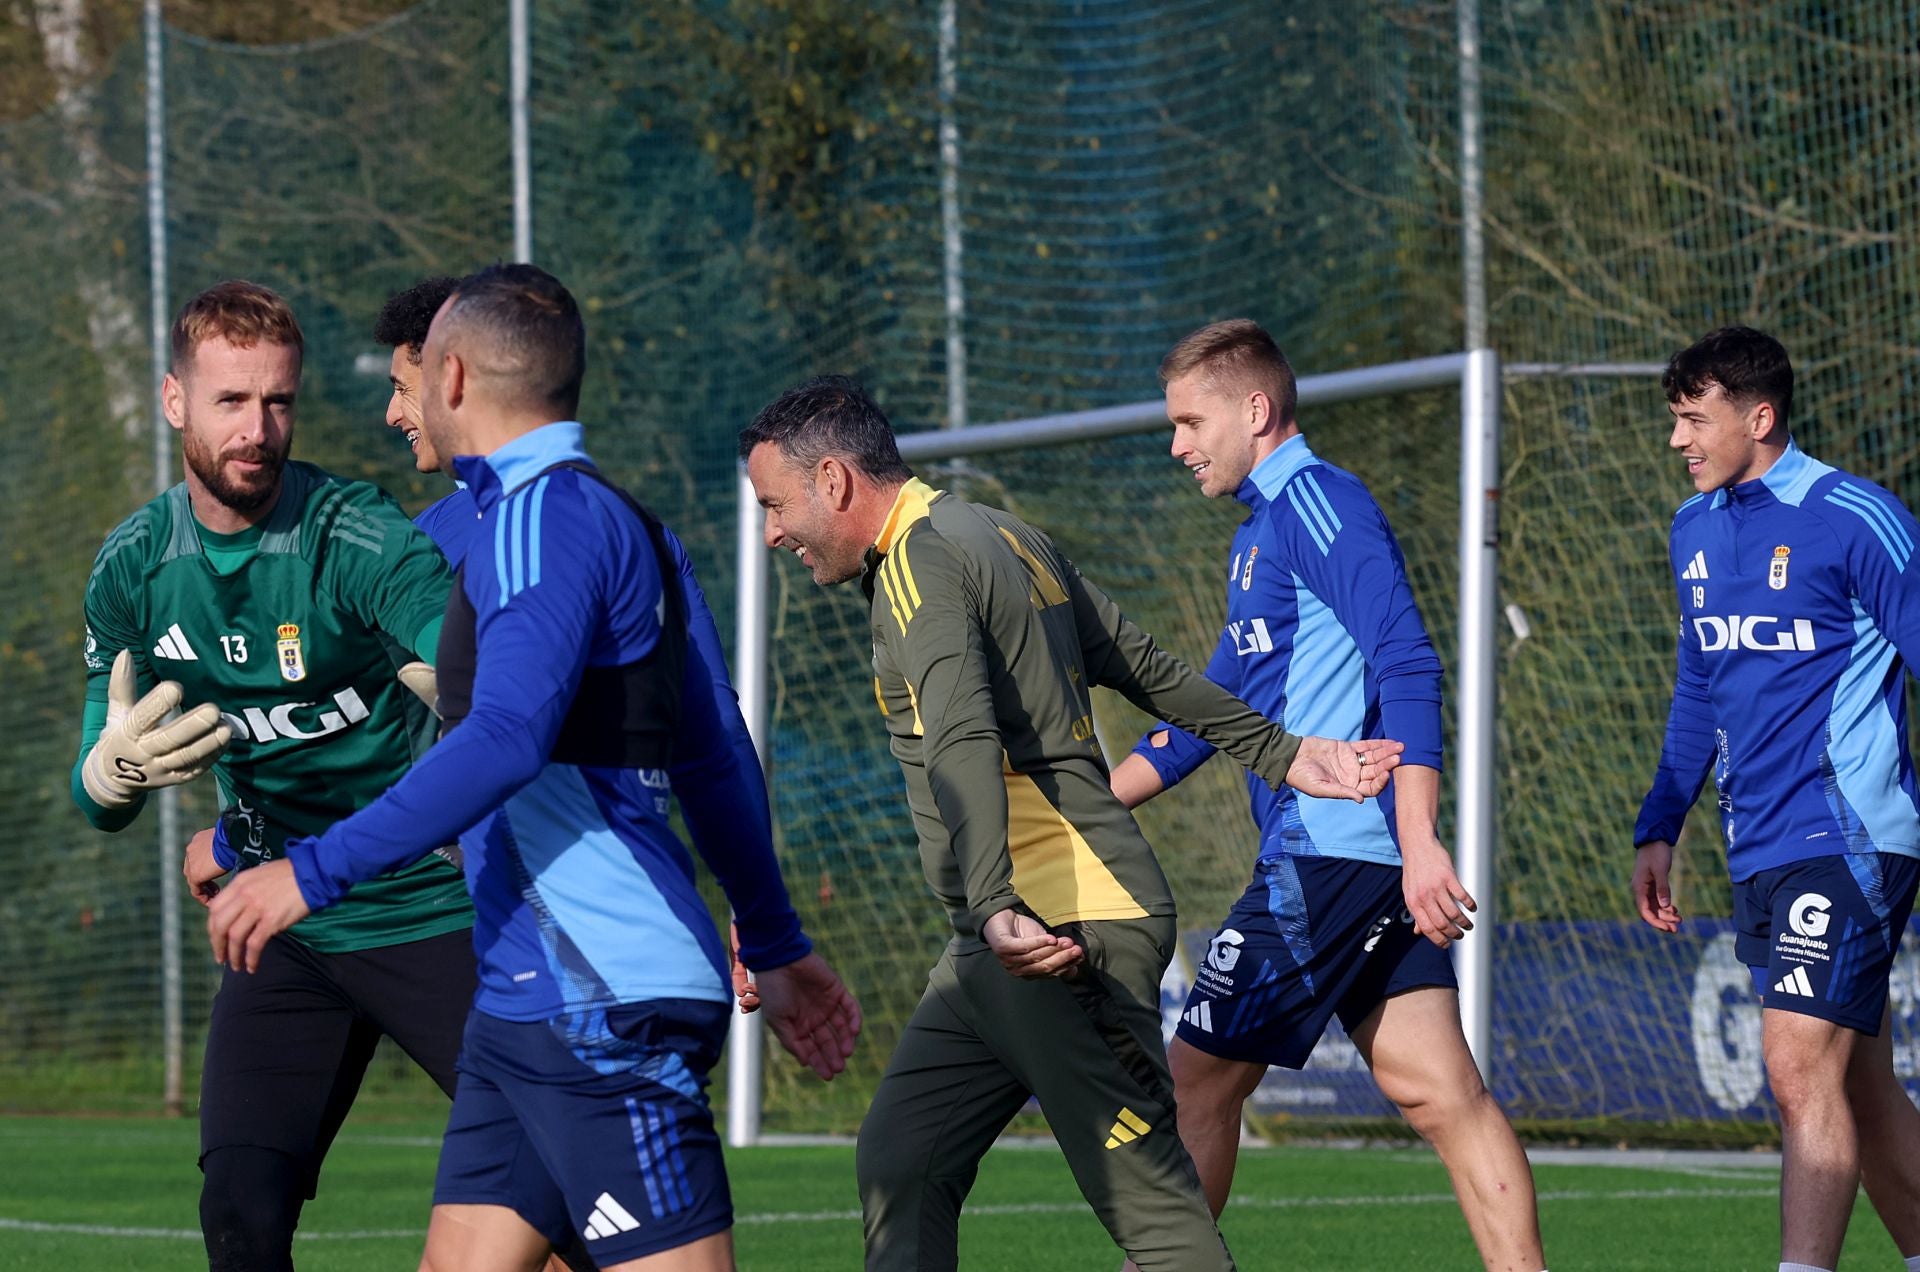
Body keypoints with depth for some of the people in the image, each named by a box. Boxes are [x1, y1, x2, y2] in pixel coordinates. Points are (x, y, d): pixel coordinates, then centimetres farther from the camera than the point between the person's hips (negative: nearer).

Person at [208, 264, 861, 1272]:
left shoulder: (543, 517, -11)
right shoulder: (614, 524, 19)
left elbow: (506, 740, -24)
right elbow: (711, 763, 25)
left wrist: (313, 872, -23)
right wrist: (775, 950, 32)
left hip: (606, 1007, -10)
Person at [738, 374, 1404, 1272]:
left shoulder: (919, 563, -11)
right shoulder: (1004, 537, 19)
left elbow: (964, 746, -26)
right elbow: (1145, 666, 25)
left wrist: (994, 908, -38)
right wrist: (1280, 753, 32)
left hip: (1063, 934, -10)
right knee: (900, 1164, 7)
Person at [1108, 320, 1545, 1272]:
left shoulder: (1315, 504, -9)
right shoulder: (1261, 531, 22)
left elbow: (1408, 668, -20)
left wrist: (1418, 839, -27)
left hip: (1330, 853, -10)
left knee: (1201, 1077, -2)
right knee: (1438, 1092, 3)